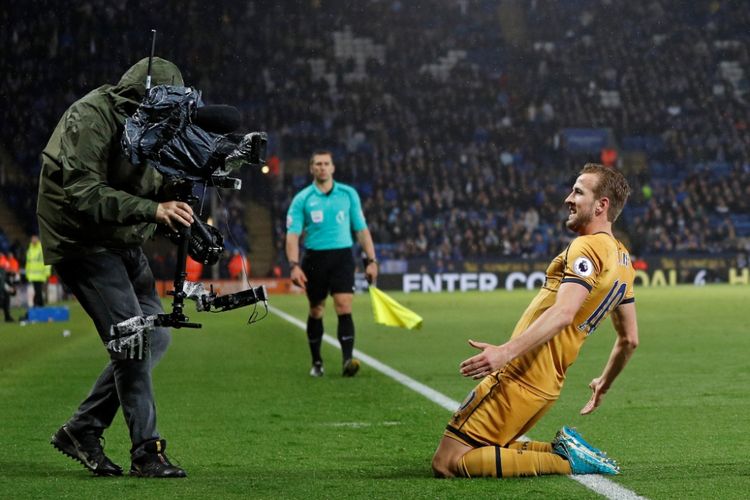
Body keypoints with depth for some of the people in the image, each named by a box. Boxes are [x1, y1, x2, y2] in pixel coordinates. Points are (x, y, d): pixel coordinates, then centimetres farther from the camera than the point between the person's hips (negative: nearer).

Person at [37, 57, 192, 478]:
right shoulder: (90, 118, -20)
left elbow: (152, 187, 13)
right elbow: (84, 194, -30)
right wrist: (153, 209, -38)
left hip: (123, 243, 9)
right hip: (83, 243, -9)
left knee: (156, 337, 7)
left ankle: (83, 430, 13)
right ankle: (147, 451, -9)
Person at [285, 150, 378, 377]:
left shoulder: (348, 194, 6)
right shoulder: (302, 199, 2)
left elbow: (361, 229, 10)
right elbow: (292, 235, -3)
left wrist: (371, 260, 4)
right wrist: (294, 265, -16)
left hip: (342, 256, 0)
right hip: (315, 258, 0)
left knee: (344, 308, -14)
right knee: (316, 311, 8)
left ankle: (348, 359, -21)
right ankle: (316, 362, 21)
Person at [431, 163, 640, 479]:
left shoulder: (587, 247, -12)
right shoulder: (622, 260, 16)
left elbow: (563, 313, -28)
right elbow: (630, 339, 24)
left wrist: (507, 350, -38)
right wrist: (605, 384, 38)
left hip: (521, 378, -10)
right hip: (548, 387, 10)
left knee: (446, 464, -10)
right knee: (478, 451, 21)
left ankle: (565, 459, -10)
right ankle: (564, 450, 7)